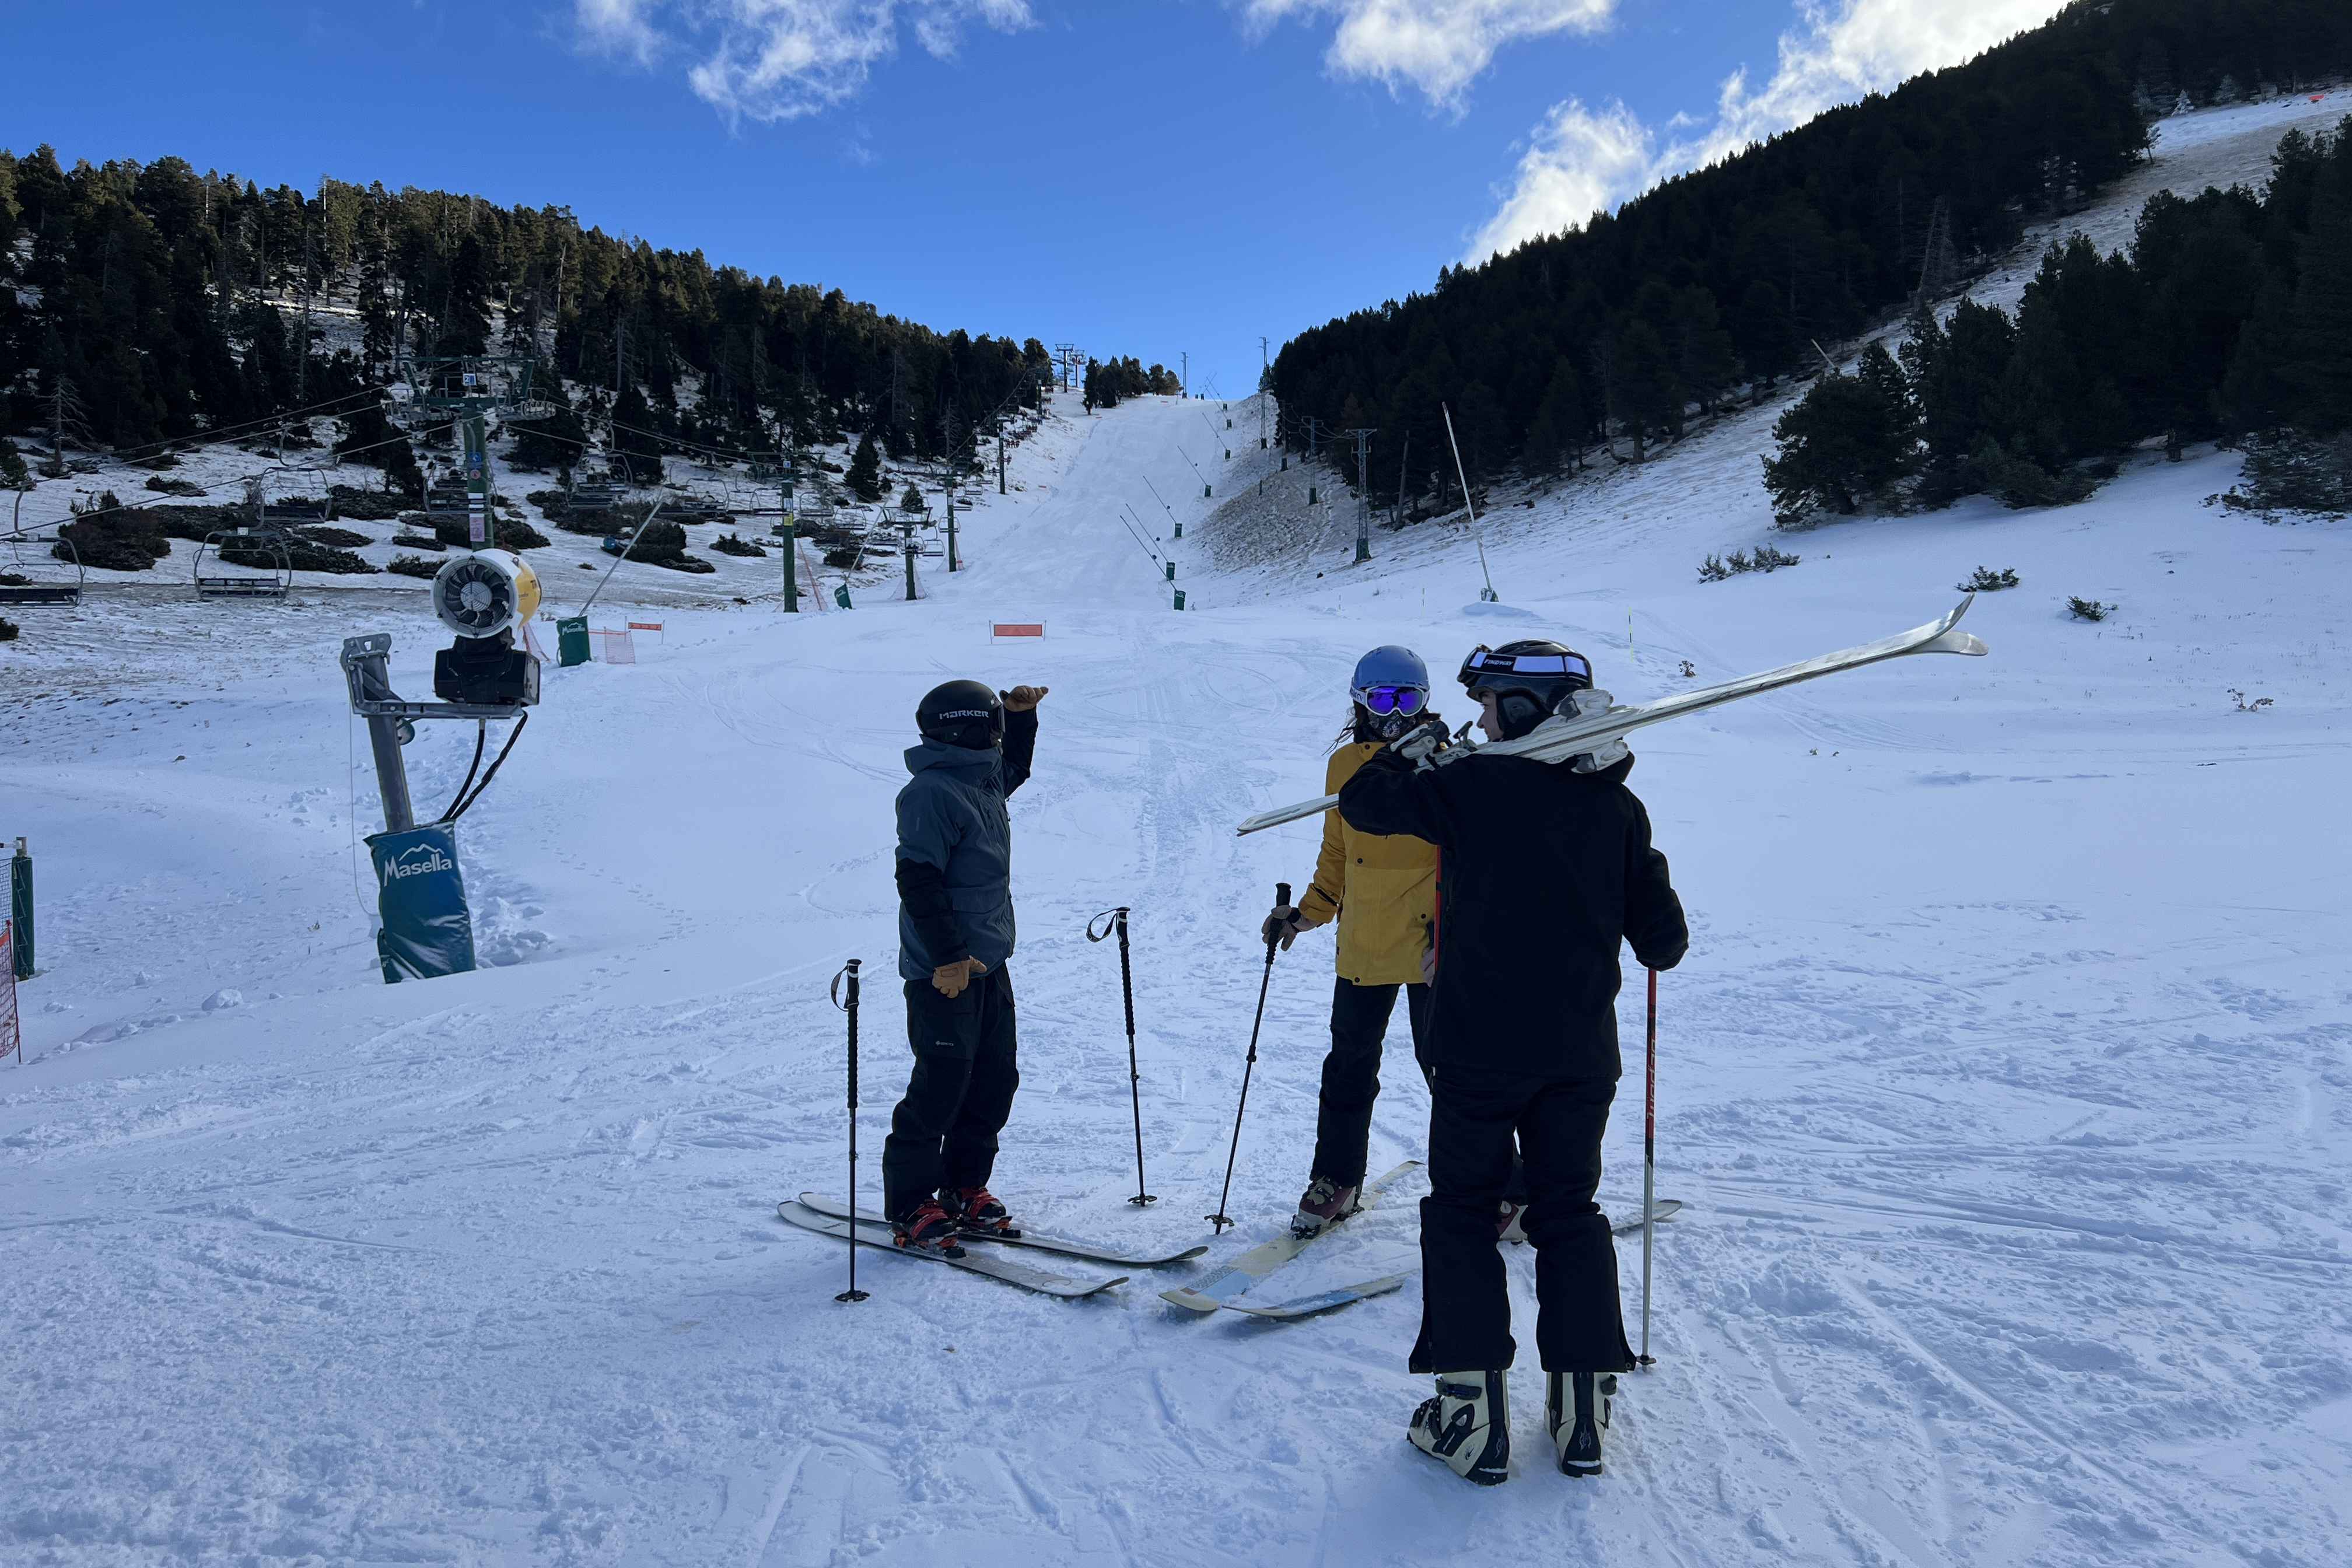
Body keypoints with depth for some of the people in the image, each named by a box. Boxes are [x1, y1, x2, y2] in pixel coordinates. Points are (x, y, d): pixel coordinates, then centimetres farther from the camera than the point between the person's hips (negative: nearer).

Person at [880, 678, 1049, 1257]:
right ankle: (909, 1207, 8)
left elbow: (1015, 765, 36)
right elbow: (918, 880, -22)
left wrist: (1020, 714, 20)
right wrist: (947, 955, -23)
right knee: (942, 1084, -5)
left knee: (995, 1078, 13)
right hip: (945, 970, -10)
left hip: (988, 961, 10)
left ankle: (964, 1188, 26)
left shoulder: (984, 777, 11)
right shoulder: (931, 792, -18)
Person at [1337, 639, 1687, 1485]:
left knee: (1461, 1212, 9)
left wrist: (1400, 754, 17)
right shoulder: (1618, 806, 1)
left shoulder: (1474, 785, -11)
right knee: (1570, 1212, 17)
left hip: (1481, 1048, -4)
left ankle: (1475, 1414, 8)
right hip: (1581, 1055, 4)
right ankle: (1582, 1410, 18)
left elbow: (1363, 802, -1)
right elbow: (1663, 943, 2)